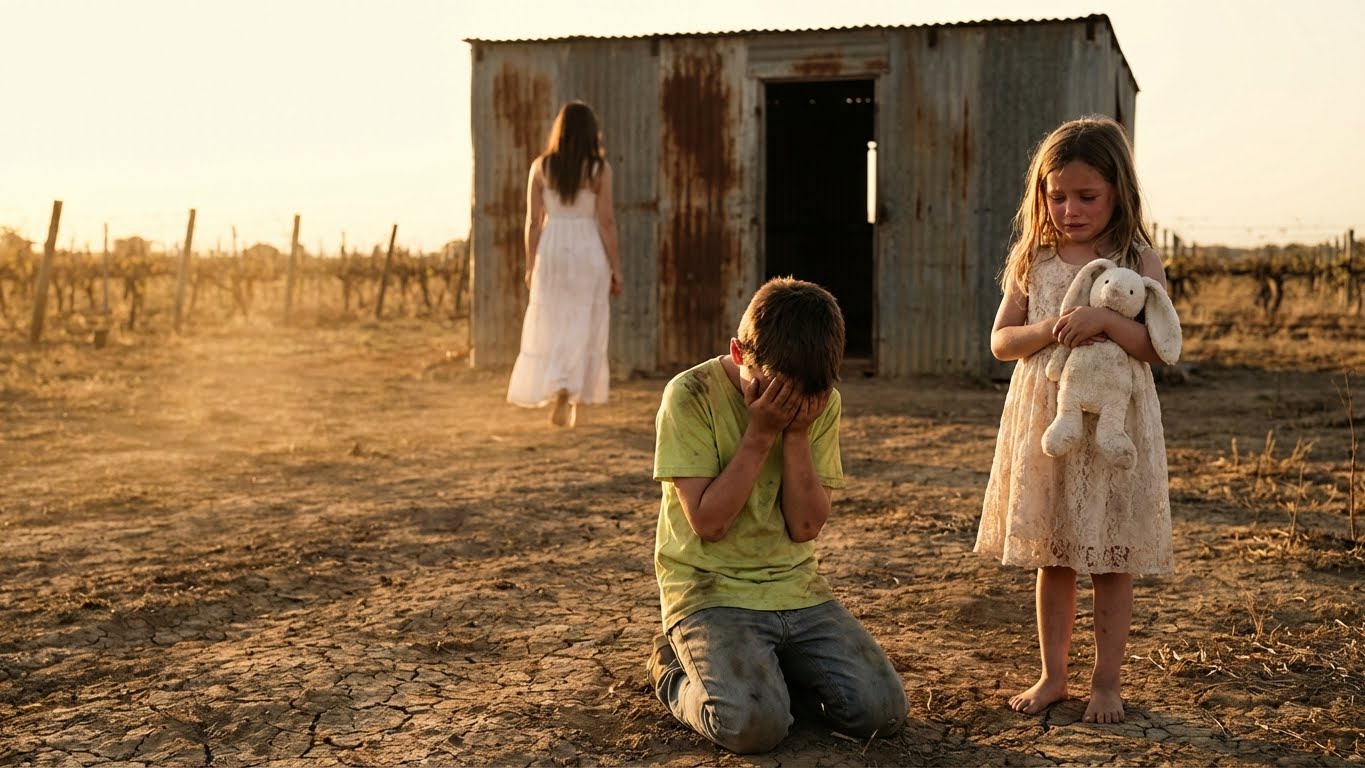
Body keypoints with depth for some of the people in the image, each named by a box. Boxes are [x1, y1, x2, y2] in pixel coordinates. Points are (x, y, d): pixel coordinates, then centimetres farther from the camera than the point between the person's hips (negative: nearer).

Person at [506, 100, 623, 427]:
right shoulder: (599, 169, -5)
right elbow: (606, 222, -6)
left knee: (549, 327, 10)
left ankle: (558, 388, -8)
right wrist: (615, 267, 2)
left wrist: (530, 265, 9)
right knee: (583, 329, 8)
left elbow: (533, 220, 1)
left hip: (551, 249, 1)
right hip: (588, 252, -1)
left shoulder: (541, 166, 0)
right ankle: (573, 402, 10)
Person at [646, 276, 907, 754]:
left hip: (796, 587, 5)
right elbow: (708, 522, -16)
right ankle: (676, 675, 5)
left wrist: (797, 433, -15)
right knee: (752, 724, -29)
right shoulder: (692, 396, -13)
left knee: (883, 710, -13)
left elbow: (806, 526, -4)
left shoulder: (821, 402, 0)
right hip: (711, 591, -4)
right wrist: (761, 432, -19)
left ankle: (772, 669, 14)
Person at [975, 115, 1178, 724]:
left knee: (1111, 562, 5)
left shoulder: (1138, 261, -3)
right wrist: (1049, 330, -16)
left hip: (1114, 427, -3)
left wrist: (1107, 321, -25)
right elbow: (1000, 340, 2)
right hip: (1043, 422, 3)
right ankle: (1052, 675, 24)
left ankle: (1105, 681, 19)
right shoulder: (1032, 258, 5)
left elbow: (1161, 347, -11)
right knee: (1052, 559, 11)